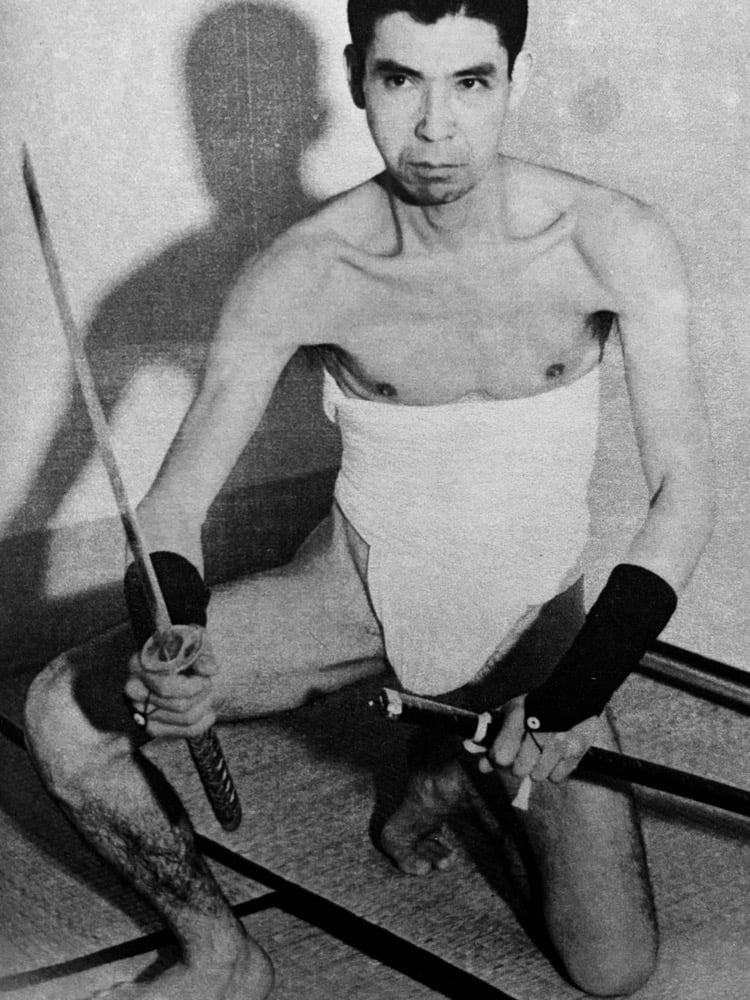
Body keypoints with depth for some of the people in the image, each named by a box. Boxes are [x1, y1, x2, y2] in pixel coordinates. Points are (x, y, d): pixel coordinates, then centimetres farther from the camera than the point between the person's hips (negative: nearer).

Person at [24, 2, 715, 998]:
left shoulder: (615, 245, -20)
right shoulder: (304, 273, -19)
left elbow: (683, 494, -16)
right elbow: (175, 502, -15)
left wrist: (577, 693, -27)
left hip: (532, 615, 0)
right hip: (357, 586, 0)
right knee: (64, 715, -17)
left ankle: (463, 761, 24)